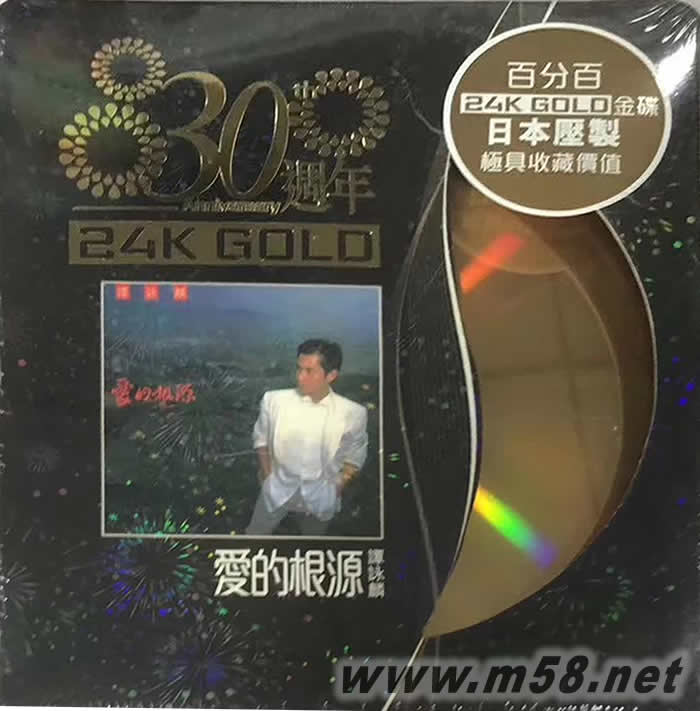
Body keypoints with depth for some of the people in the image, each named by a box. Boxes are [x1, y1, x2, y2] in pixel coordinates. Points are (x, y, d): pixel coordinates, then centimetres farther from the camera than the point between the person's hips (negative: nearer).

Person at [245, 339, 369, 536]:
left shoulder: (352, 413, -20)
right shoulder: (274, 400, -18)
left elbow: (354, 459, -4)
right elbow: (261, 440, 1)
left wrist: (335, 490, -5)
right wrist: (267, 477, 1)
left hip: (320, 496, 0)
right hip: (278, 489, 0)